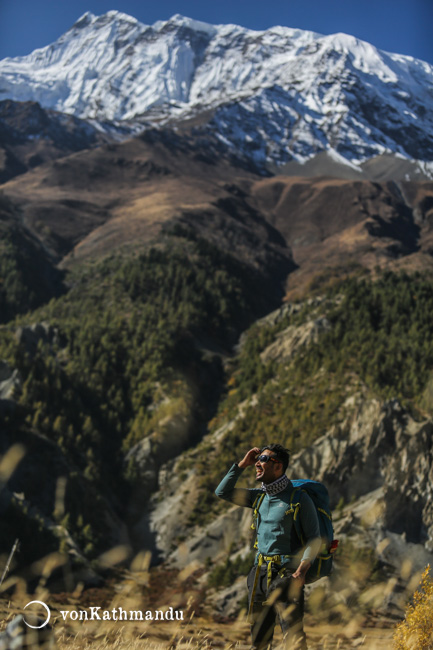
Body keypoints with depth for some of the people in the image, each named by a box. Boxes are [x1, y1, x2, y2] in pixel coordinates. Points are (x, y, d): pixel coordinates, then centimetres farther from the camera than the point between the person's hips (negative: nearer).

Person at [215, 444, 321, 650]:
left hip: (286, 574, -6)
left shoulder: (299, 498, -5)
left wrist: (301, 570, -20)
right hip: (259, 574, 6)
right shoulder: (259, 496, 13)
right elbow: (222, 492, 14)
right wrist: (242, 464, 6)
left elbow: (314, 538, -7)